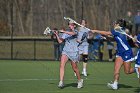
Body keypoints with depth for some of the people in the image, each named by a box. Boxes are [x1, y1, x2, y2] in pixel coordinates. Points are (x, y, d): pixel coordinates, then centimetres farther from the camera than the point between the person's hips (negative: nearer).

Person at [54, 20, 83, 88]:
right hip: (65, 51, 3)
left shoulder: (75, 31, -1)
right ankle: (61, 82, -22)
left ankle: (80, 81, 30)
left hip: (73, 52, -3)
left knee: (74, 68, 6)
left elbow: (72, 33, -26)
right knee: (62, 65, -18)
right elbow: (60, 41, 6)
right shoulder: (66, 33, 11)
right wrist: (56, 34, -6)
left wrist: (64, 31, -31)